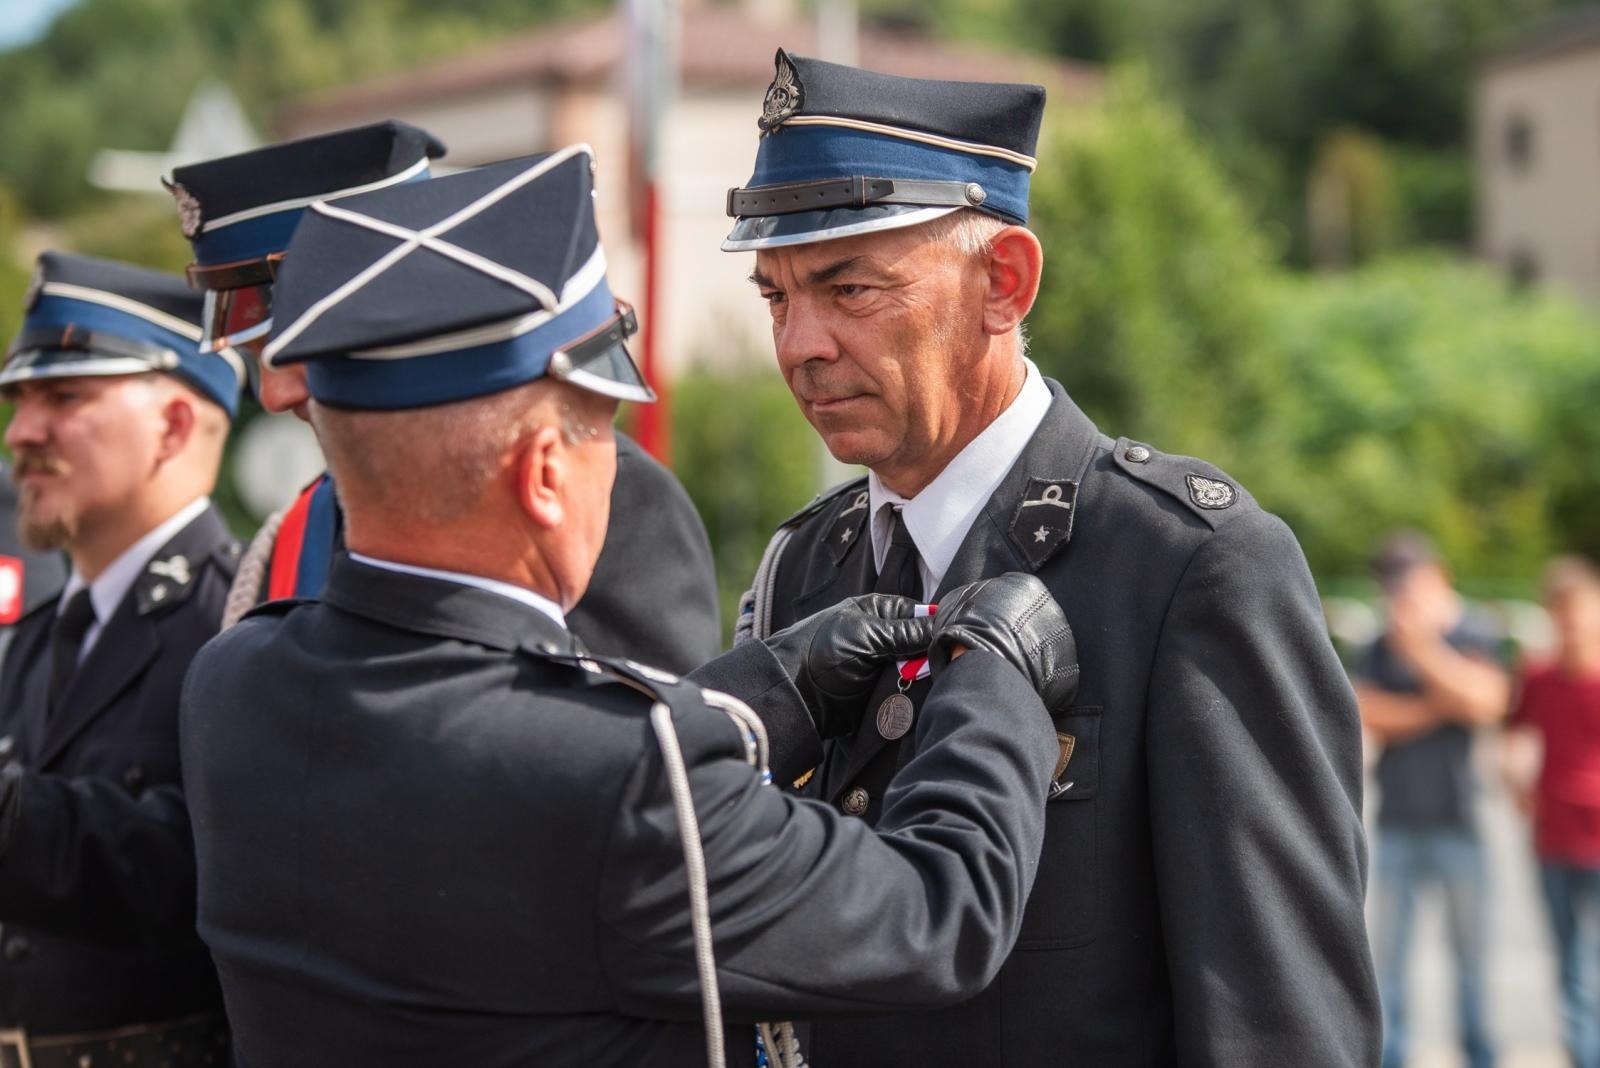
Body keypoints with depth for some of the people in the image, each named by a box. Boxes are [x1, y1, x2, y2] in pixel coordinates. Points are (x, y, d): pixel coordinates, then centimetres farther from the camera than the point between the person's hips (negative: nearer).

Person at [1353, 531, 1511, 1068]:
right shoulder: (1381, 646, 6)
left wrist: (1421, 647, -17)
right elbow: (1365, 712, -5)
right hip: (1397, 822, 2)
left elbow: (1486, 701, -15)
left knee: (1471, 949, 5)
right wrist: (1434, 707, -11)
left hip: (1457, 821, -2)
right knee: (1385, 948, 1)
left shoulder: (1476, 635, 0)